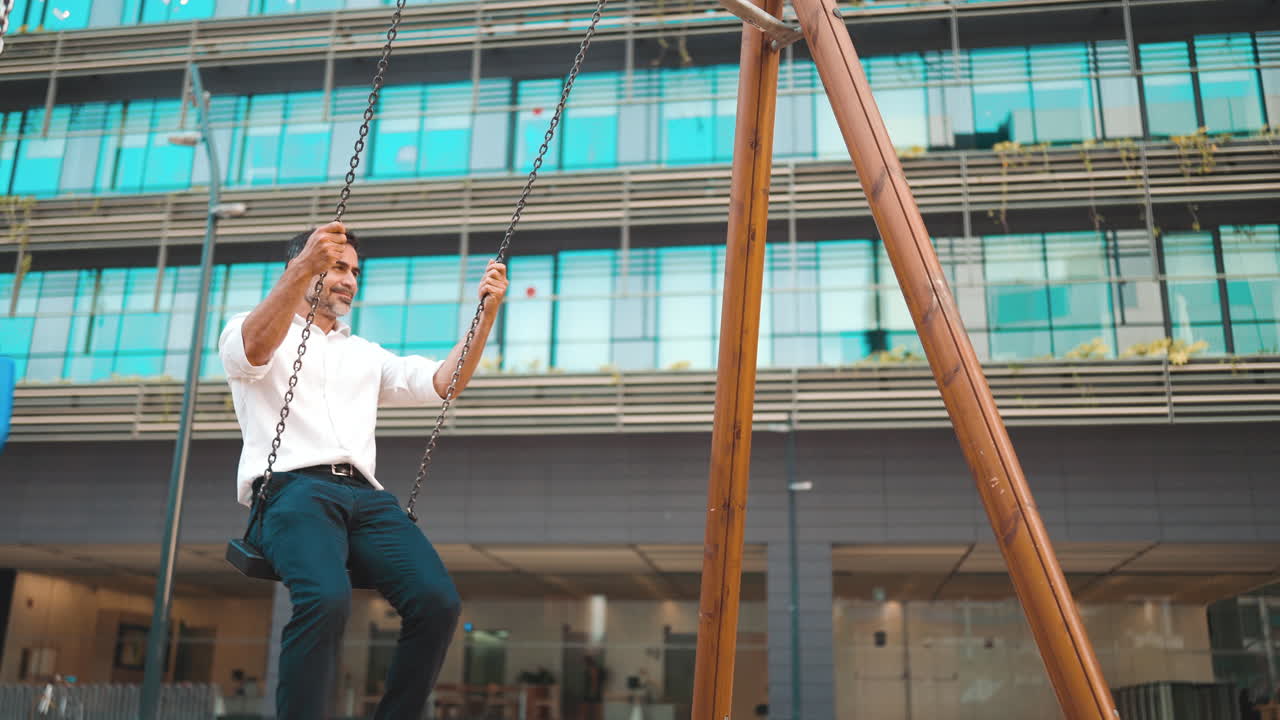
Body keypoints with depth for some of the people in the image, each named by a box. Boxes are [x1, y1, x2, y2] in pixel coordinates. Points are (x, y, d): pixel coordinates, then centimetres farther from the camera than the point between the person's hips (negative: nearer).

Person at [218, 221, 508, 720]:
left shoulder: (365, 355, 31)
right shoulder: (246, 330, 15)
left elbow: (442, 383, 20)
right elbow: (254, 350, -11)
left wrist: (486, 314, 7)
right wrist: (304, 267, -27)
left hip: (364, 496, 5)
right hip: (292, 489, -4)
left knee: (438, 601, -22)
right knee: (327, 597, -36)